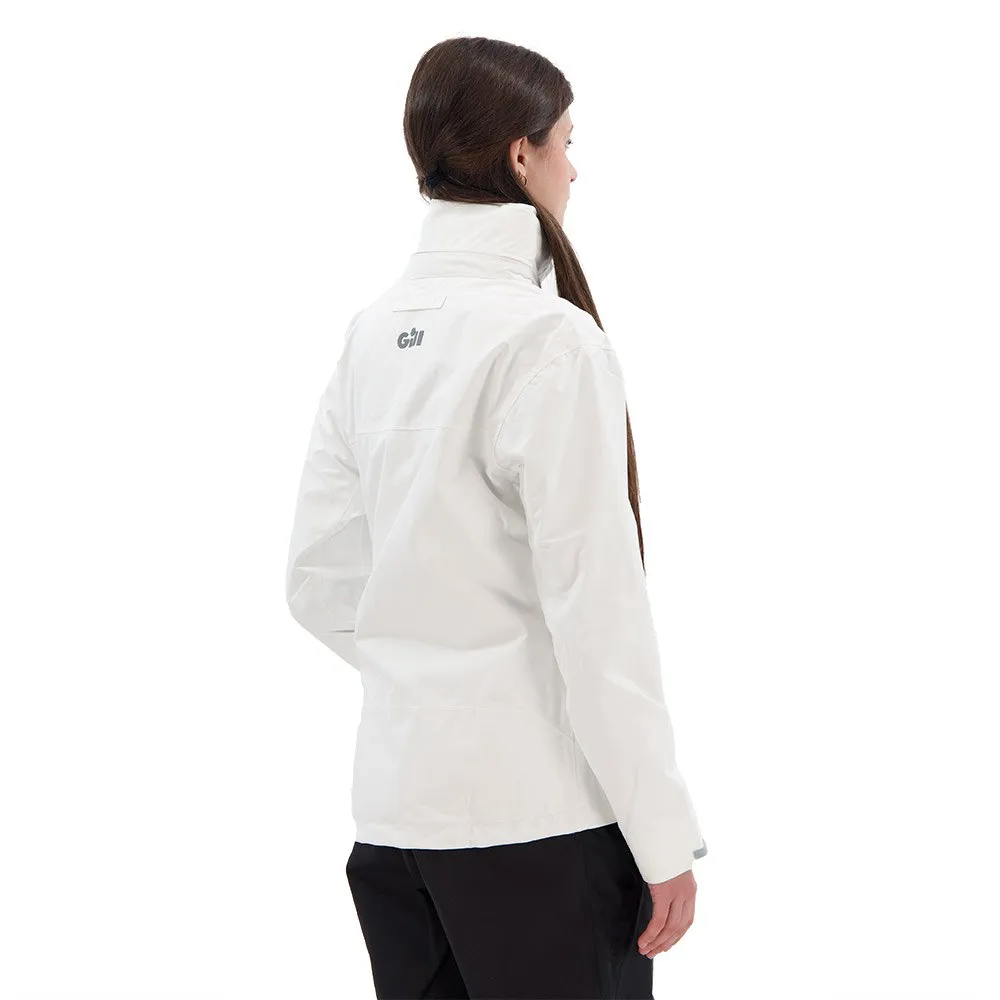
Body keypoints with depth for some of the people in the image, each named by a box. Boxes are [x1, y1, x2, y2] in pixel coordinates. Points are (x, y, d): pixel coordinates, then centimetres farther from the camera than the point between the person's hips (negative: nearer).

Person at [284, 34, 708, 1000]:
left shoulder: (371, 333, 6)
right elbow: (595, 603, -16)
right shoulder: (548, 339, -14)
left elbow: (319, 581, 9)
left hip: (394, 805, 7)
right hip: (538, 805, -7)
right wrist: (662, 833, -11)